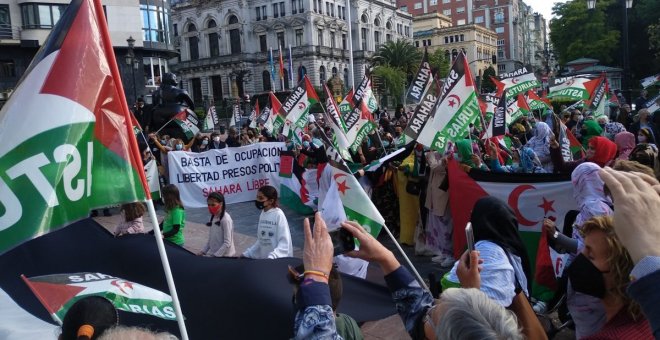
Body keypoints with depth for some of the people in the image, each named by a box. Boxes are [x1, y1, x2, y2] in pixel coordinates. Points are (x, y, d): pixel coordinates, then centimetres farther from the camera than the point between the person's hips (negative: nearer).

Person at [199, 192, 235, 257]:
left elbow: (227, 243, -18)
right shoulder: (214, 218, 8)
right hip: (212, 254, 7)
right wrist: (203, 251, 5)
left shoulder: (226, 219, -15)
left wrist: (215, 256, -18)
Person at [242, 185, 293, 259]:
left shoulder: (279, 215, -15)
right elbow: (260, 240, 12)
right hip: (263, 259, 6)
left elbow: (284, 242, -19)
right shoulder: (262, 214, 5)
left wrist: (271, 257, -30)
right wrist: (247, 254, 6)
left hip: (280, 260, -6)